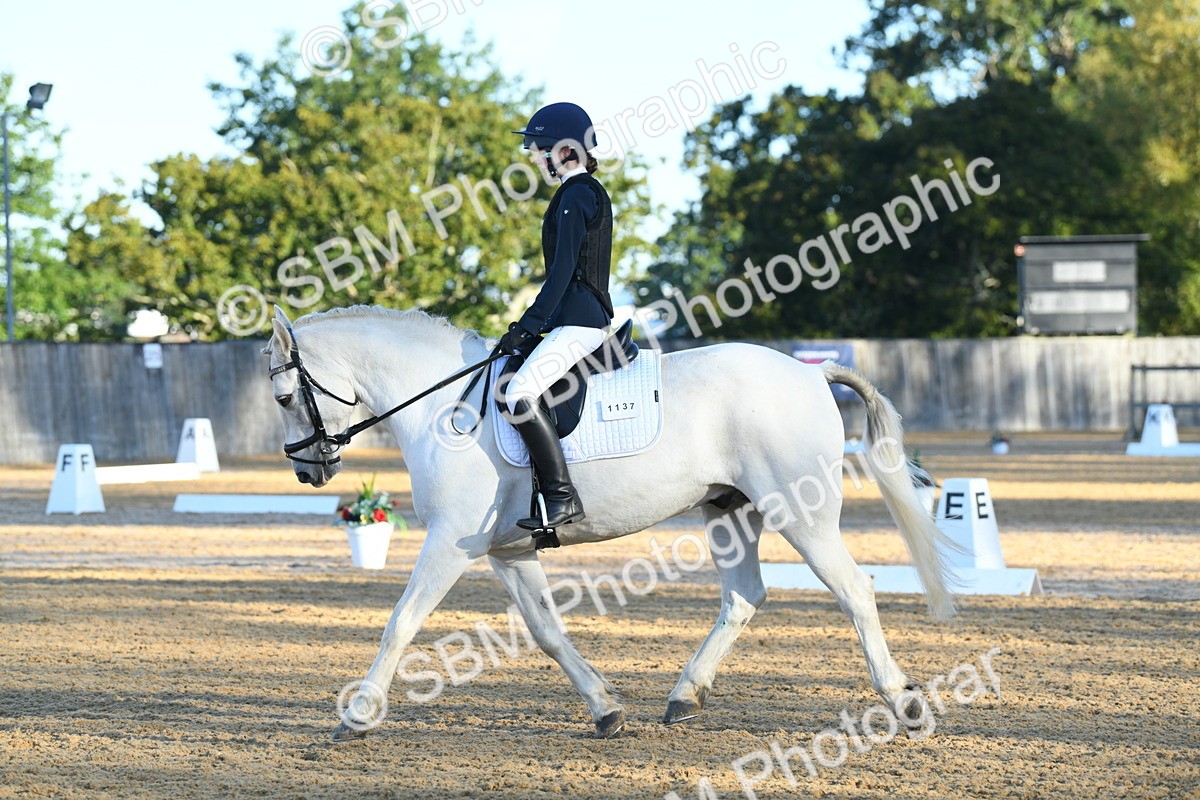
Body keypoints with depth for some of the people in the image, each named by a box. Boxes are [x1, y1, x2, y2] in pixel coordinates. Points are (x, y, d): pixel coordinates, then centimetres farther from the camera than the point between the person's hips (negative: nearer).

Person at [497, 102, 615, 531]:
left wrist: (530, 324, -17)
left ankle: (563, 496, -25)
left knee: (520, 394, -23)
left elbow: (563, 270, -18)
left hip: (579, 319, -11)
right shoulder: (587, 192, 19)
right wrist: (532, 324, 21)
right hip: (582, 316, 11)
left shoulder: (576, 196, -12)